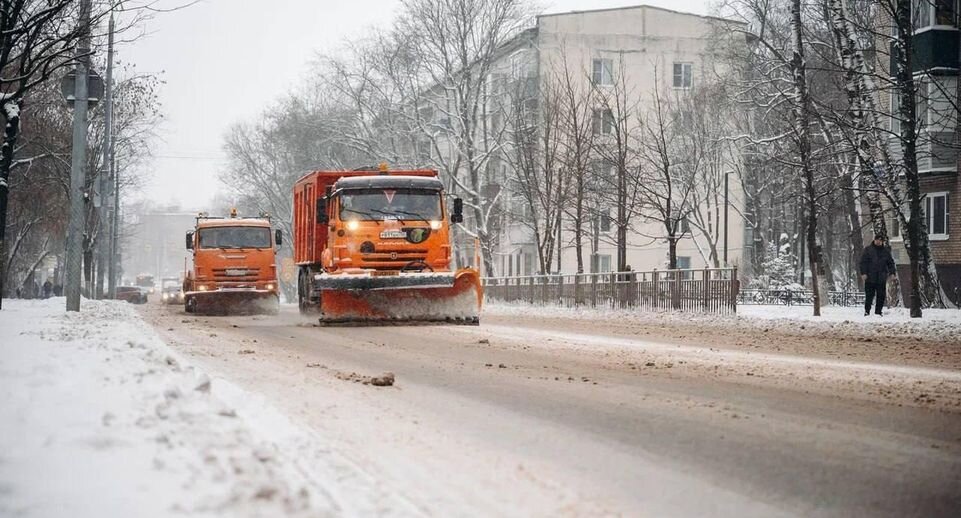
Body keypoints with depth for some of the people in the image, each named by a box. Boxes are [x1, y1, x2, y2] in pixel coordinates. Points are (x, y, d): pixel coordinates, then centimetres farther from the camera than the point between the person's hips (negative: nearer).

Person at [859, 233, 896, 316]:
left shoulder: (886, 251, 12)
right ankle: (867, 311, 6)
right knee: (869, 296, -3)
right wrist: (863, 273, -10)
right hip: (870, 278, -3)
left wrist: (892, 273, 3)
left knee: (881, 296, 2)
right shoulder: (868, 249, 3)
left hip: (882, 279, 3)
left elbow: (890, 263, 16)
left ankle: (878, 312, 12)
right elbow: (863, 262, 0)